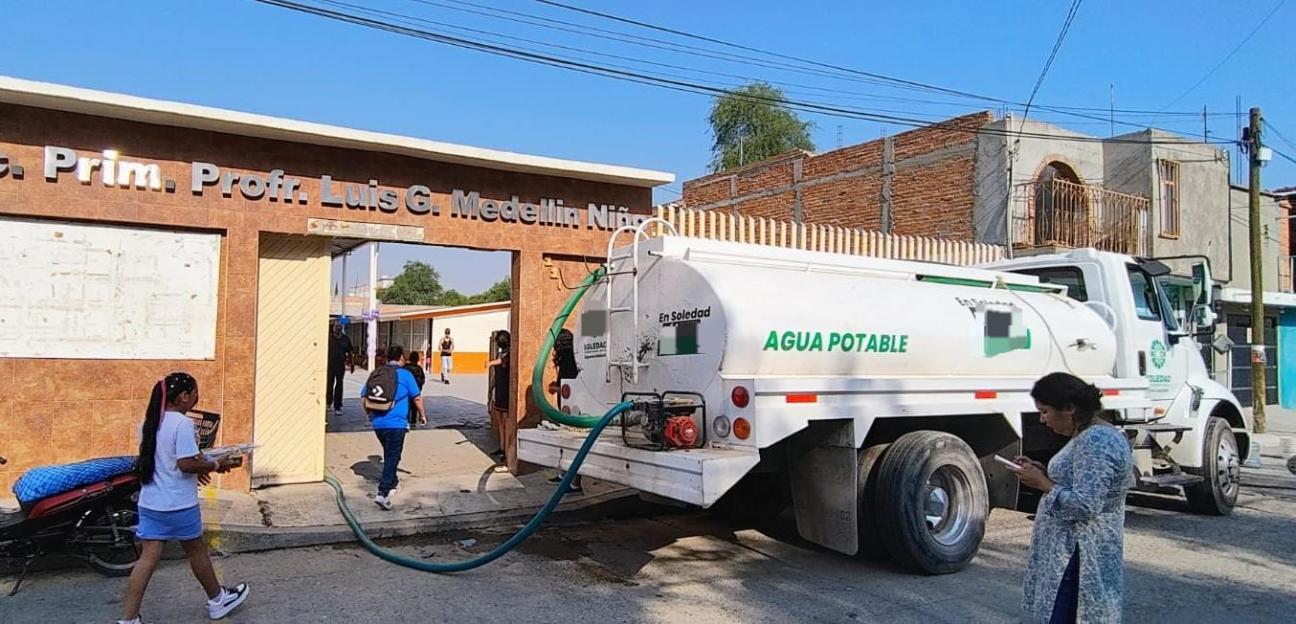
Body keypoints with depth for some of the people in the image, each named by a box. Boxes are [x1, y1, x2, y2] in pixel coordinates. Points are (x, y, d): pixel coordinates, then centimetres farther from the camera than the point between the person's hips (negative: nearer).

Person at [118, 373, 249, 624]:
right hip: (179, 505, -7)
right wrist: (217, 465, -10)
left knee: (148, 558, 6)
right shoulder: (182, 424, -19)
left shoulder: (149, 423, 8)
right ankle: (218, 600, 30)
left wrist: (195, 467, 18)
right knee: (197, 551, 11)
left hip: (150, 503, 7)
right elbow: (186, 464, -23)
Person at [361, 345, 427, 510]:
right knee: (392, 457, -4)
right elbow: (417, 398, -2)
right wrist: (422, 415, 12)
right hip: (396, 423, -6)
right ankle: (382, 493, -14)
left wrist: (370, 413, 27)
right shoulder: (405, 375, -5)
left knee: (389, 454, 25)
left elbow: (364, 396, 12)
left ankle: (392, 482, 40)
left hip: (377, 423, 6)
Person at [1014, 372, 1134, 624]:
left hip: (1078, 557, -10)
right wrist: (1045, 473, 8)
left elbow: (1085, 505, -26)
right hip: (1069, 552, 10)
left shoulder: (1096, 442, -20)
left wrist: (1042, 484, -16)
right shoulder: (1091, 435, 12)